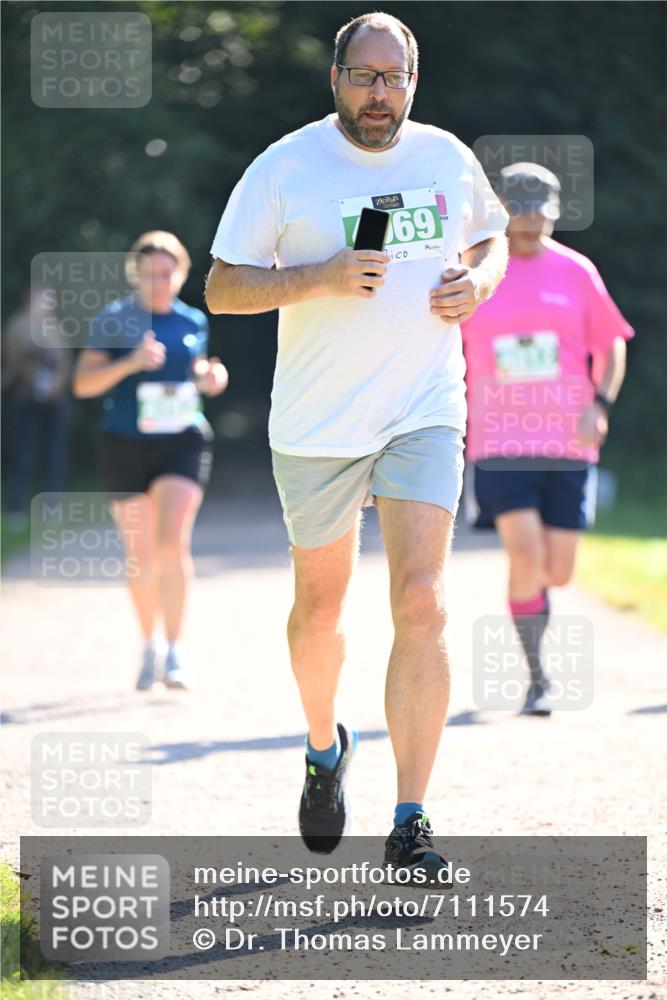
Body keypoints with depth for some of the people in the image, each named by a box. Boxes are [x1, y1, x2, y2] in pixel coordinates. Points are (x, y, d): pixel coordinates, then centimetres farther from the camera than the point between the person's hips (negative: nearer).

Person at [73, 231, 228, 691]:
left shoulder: (194, 322, 6)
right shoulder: (115, 320, -3)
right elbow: (83, 383, -7)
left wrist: (211, 379, -1)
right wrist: (131, 362, -21)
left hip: (183, 443, 1)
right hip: (127, 446, 0)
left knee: (173, 542, -17)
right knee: (141, 555, 6)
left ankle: (175, 650, -11)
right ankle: (150, 645, 27)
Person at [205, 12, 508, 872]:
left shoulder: (448, 159, 5)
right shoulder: (284, 169, -5)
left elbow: (490, 238, 23)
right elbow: (221, 288, -5)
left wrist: (479, 281, -1)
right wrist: (320, 277, -20)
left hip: (425, 414, 1)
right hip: (317, 426, -1)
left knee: (420, 606, -13)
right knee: (320, 607, 13)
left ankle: (409, 827, -11)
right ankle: (324, 750, 44)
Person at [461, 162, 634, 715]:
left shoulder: (576, 271, 6)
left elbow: (611, 344, 11)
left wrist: (600, 404, -5)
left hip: (567, 442, 2)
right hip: (500, 441, -2)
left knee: (557, 570, 1)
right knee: (526, 555, -16)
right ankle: (538, 679, -4)